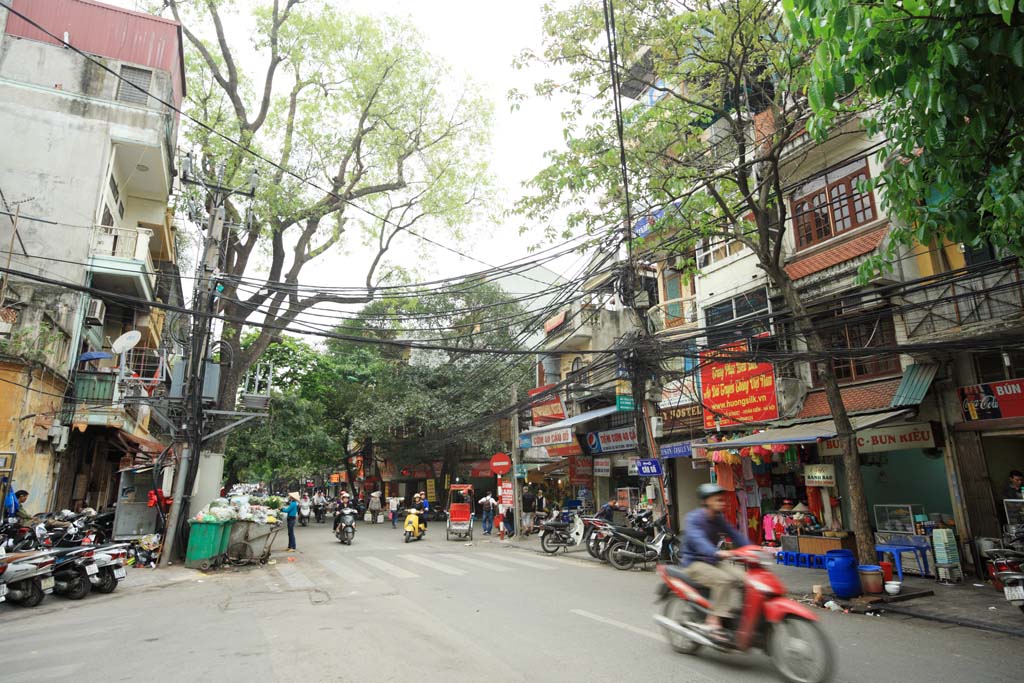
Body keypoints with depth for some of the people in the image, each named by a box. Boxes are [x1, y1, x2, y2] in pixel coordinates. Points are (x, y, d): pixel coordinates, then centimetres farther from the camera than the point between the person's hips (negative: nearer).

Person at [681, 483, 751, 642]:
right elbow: (697, 539, -33)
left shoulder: (719, 519, 9)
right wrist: (716, 553, -50)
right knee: (724, 579, -29)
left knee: (741, 577, -14)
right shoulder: (694, 517, -17)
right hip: (694, 563, -7)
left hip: (712, 561, 7)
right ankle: (713, 621, -24)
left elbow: (735, 535, 5)